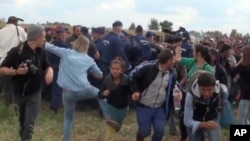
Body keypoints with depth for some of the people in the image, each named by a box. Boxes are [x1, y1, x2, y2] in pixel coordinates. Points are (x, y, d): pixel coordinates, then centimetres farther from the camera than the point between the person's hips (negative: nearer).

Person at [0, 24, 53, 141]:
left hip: (35, 93, 2)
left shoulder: (41, 52, -3)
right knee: (22, 122, 16)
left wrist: (50, 72, -11)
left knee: (30, 124, -6)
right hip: (19, 93, -2)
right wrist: (16, 71, -28)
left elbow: (47, 66, 12)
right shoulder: (16, 51, -16)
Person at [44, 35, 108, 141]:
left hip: (68, 93, 0)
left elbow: (47, 46, 6)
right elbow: (100, 75, 22)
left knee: (68, 118, 19)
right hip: (84, 90, 0)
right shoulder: (88, 59, 11)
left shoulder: (65, 53, 4)